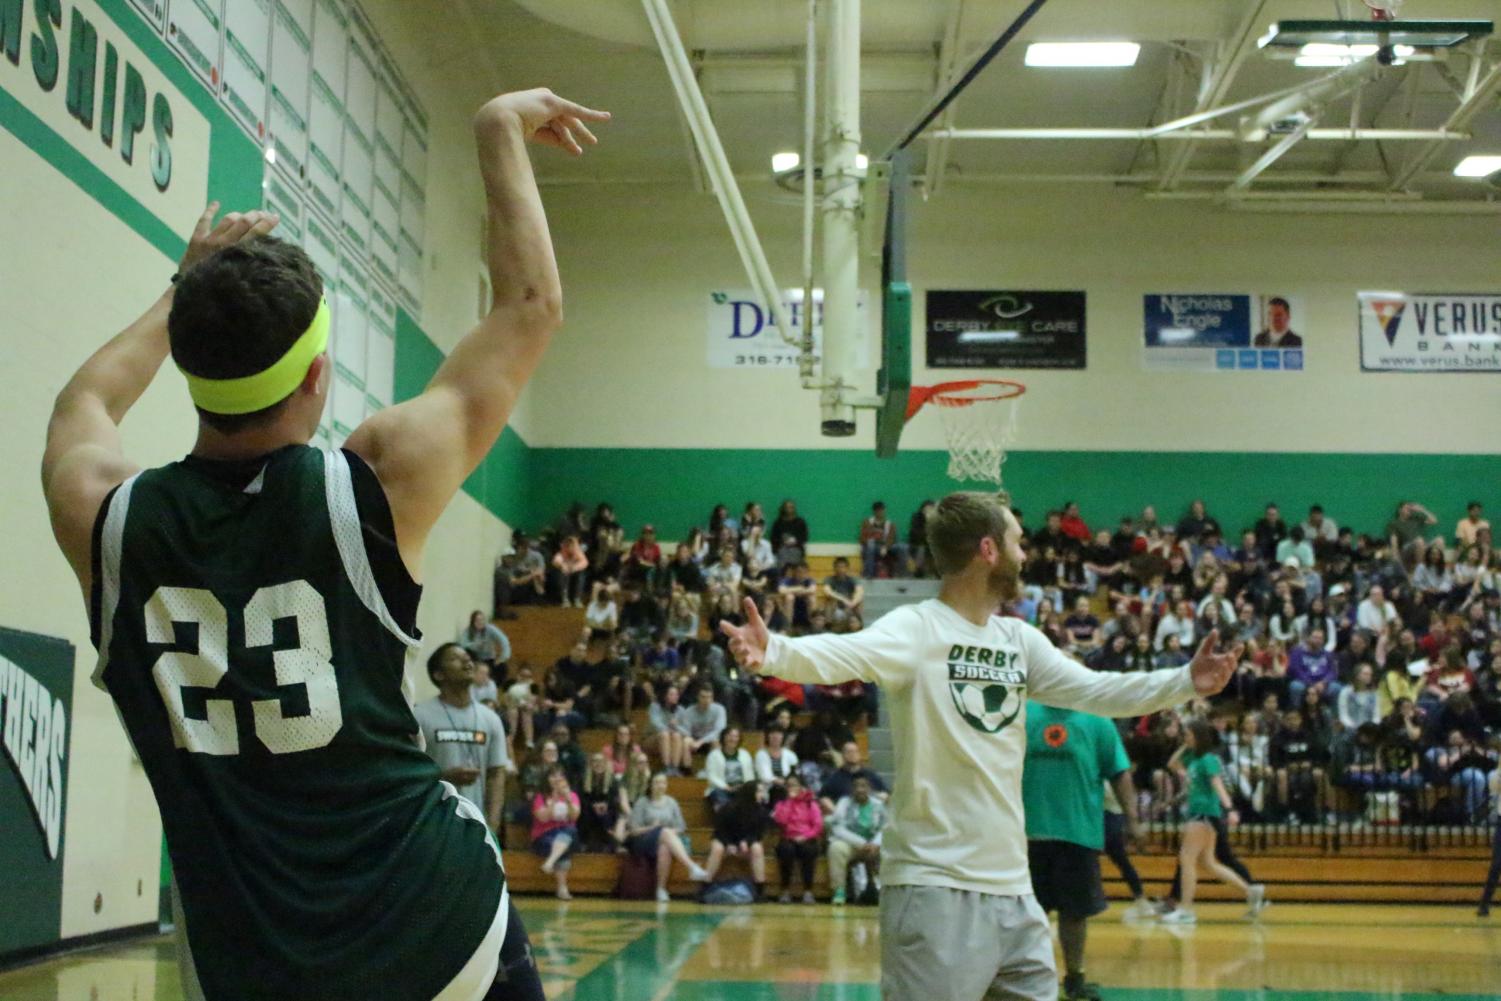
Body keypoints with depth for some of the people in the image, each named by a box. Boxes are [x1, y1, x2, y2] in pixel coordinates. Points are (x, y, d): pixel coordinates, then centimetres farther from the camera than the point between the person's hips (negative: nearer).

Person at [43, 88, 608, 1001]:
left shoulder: (108, 521, -5)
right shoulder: (373, 486, -13)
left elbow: (84, 403, 22)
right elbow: (532, 303, 1)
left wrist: (189, 290, 32)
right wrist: (501, 132, 12)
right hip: (432, 925, -3)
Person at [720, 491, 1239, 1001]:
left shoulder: (1020, 639, 11)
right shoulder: (917, 627, -12)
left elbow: (1096, 691, 17)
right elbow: (842, 654, -30)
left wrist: (1186, 681, 7)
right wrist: (772, 652, -49)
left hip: (1011, 884, 8)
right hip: (936, 886, -7)